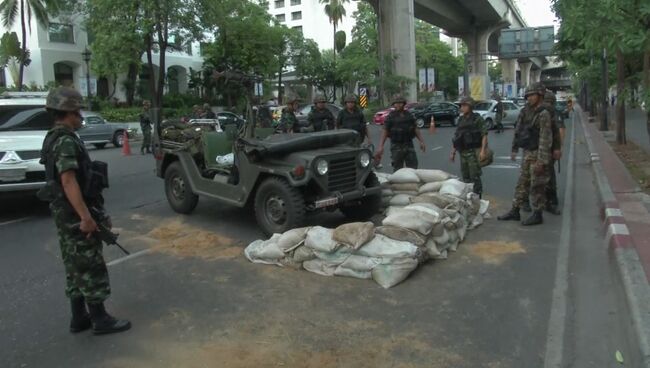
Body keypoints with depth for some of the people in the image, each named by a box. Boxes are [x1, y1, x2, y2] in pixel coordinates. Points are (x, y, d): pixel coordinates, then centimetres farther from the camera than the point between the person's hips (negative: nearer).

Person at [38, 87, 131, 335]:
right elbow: (68, 181, -27)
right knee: (90, 267, -2)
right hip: (75, 214, -10)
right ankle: (100, 320, 7)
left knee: (76, 267, 15)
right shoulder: (66, 141, -18)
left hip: (65, 213, 10)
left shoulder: (55, 138, 14)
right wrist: (86, 216, -29)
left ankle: (79, 318, 23)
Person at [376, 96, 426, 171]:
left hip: (409, 145, 3)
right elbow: (385, 132, -6)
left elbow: (416, 129, 11)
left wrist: (421, 141, 1)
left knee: (413, 168, 4)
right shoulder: (390, 117, -2)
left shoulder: (409, 115, 9)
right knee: (397, 170, 2)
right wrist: (381, 146, -16)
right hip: (396, 147, -3)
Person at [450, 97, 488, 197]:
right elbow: (455, 138, 17)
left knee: (475, 177, -6)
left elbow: (484, 135, -12)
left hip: (474, 152, -6)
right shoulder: (461, 120, 14)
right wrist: (453, 152, 15)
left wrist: (483, 151, -21)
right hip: (463, 153, 6)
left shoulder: (478, 119, -5)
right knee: (465, 177, 10)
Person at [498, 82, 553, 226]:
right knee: (522, 183, 13)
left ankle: (537, 215, 11)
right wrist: (514, 149, 15)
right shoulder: (526, 112, 8)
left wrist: (541, 160, -23)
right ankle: (515, 211, 21)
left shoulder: (543, 115, -16)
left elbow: (545, 139, -20)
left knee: (537, 186, 0)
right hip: (527, 153, 8)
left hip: (537, 154, -8)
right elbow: (518, 131, 16)